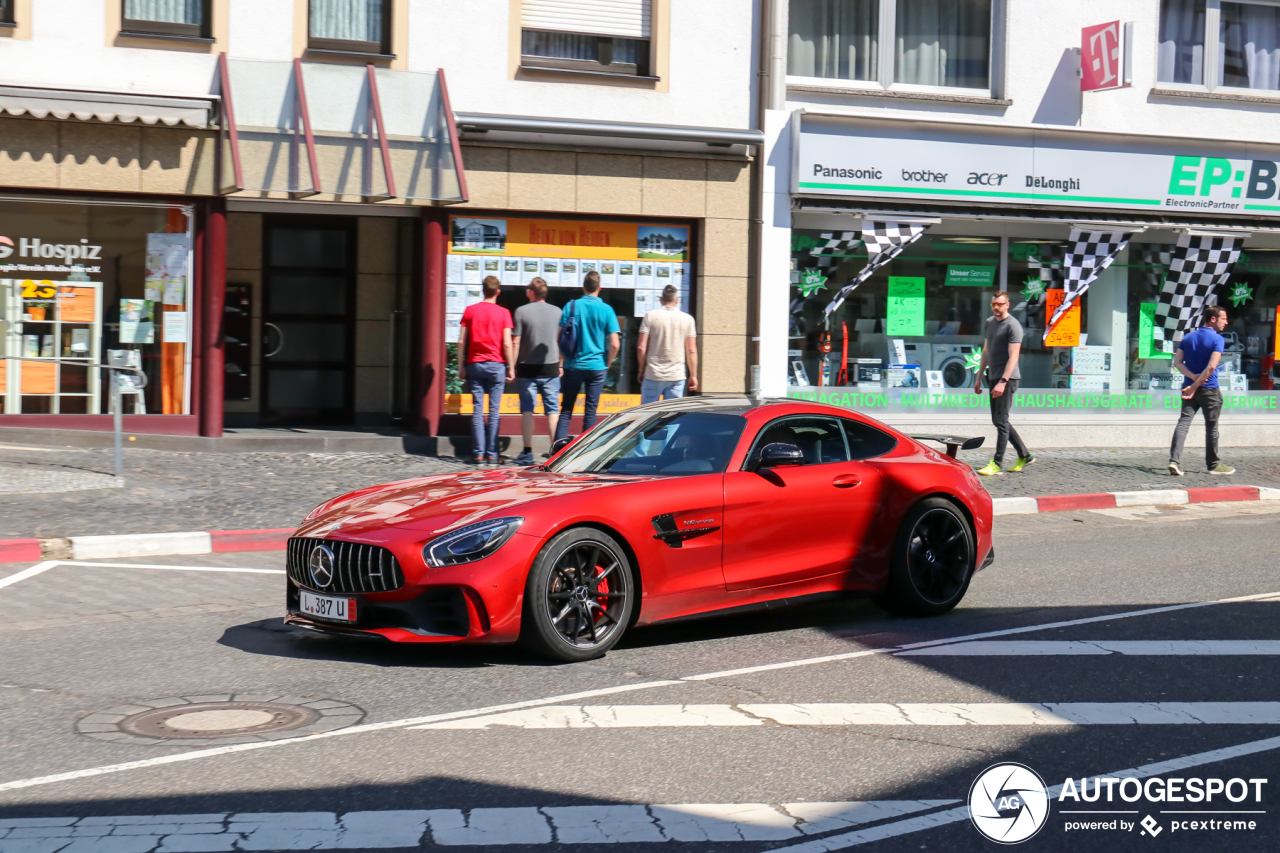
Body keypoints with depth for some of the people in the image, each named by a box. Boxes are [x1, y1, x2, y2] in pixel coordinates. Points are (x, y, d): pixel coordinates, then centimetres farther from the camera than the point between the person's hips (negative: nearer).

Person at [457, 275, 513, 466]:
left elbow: (461, 341, 3)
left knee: (477, 410, 2)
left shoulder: (470, 311, 5)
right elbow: (507, 344, -5)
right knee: (494, 411, 1)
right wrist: (511, 368, 1)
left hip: (475, 364, 2)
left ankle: (478, 454, -2)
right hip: (496, 365, -2)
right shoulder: (503, 313, -1)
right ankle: (492, 454, -1)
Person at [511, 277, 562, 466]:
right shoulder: (557, 312, 2)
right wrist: (560, 365, 18)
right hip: (550, 368, 2)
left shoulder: (522, 311, -7)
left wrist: (512, 367, -1)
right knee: (552, 410, 6)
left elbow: (515, 343, -7)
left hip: (527, 368, -2)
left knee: (527, 410, 2)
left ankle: (527, 452, -1)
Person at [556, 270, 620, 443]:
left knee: (566, 410, 7)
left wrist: (561, 364, 3)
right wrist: (607, 363, 9)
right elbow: (614, 344, -7)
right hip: (596, 367, 0)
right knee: (590, 412, 5)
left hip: (573, 366, 0)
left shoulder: (572, 306, -2)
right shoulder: (606, 310, -4)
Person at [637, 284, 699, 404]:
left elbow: (641, 347, -4)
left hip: (653, 375, -1)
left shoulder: (651, 316, -2)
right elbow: (691, 351, 2)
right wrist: (693, 376, 9)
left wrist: (642, 369, 9)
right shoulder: (687, 319, 2)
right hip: (677, 376, 1)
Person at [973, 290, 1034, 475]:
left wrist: (1003, 381, -24)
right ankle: (1024, 455, 22)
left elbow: (1013, 356, -17)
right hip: (994, 377, 9)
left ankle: (997, 464, -6)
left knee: (1001, 420, -8)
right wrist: (979, 378, 20)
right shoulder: (990, 322, 15)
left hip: (1007, 379, -9)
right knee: (998, 420, 12)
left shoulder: (1013, 326, -11)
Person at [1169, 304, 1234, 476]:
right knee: (1211, 426, 8)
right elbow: (1211, 367, -20)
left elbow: (1177, 362, 2)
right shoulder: (1217, 339, -10)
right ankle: (1213, 464, 19)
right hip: (1209, 389, -5)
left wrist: (1193, 377, -10)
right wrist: (1195, 386, -18)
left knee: (1183, 422, -1)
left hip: (1190, 387, 5)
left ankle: (1174, 460, -16)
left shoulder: (1188, 338, 10)